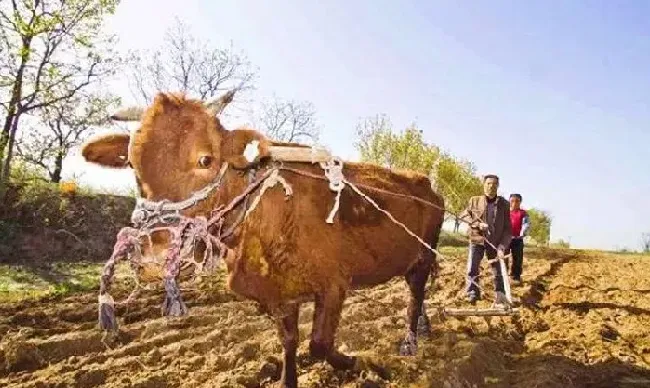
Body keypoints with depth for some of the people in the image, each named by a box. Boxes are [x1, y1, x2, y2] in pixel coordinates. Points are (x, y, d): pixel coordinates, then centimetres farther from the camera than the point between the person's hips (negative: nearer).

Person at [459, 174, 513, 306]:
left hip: (495, 242, 0)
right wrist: (478, 224, -14)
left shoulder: (504, 204, -5)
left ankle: (500, 296, 24)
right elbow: (463, 215, 3)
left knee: (498, 271, 10)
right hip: (476, 240, 0)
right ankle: (472, 294, 10)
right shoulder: (474, 200, -2)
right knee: (472, 269, -4)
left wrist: (502, 247, -16)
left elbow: (508, 229, -6)